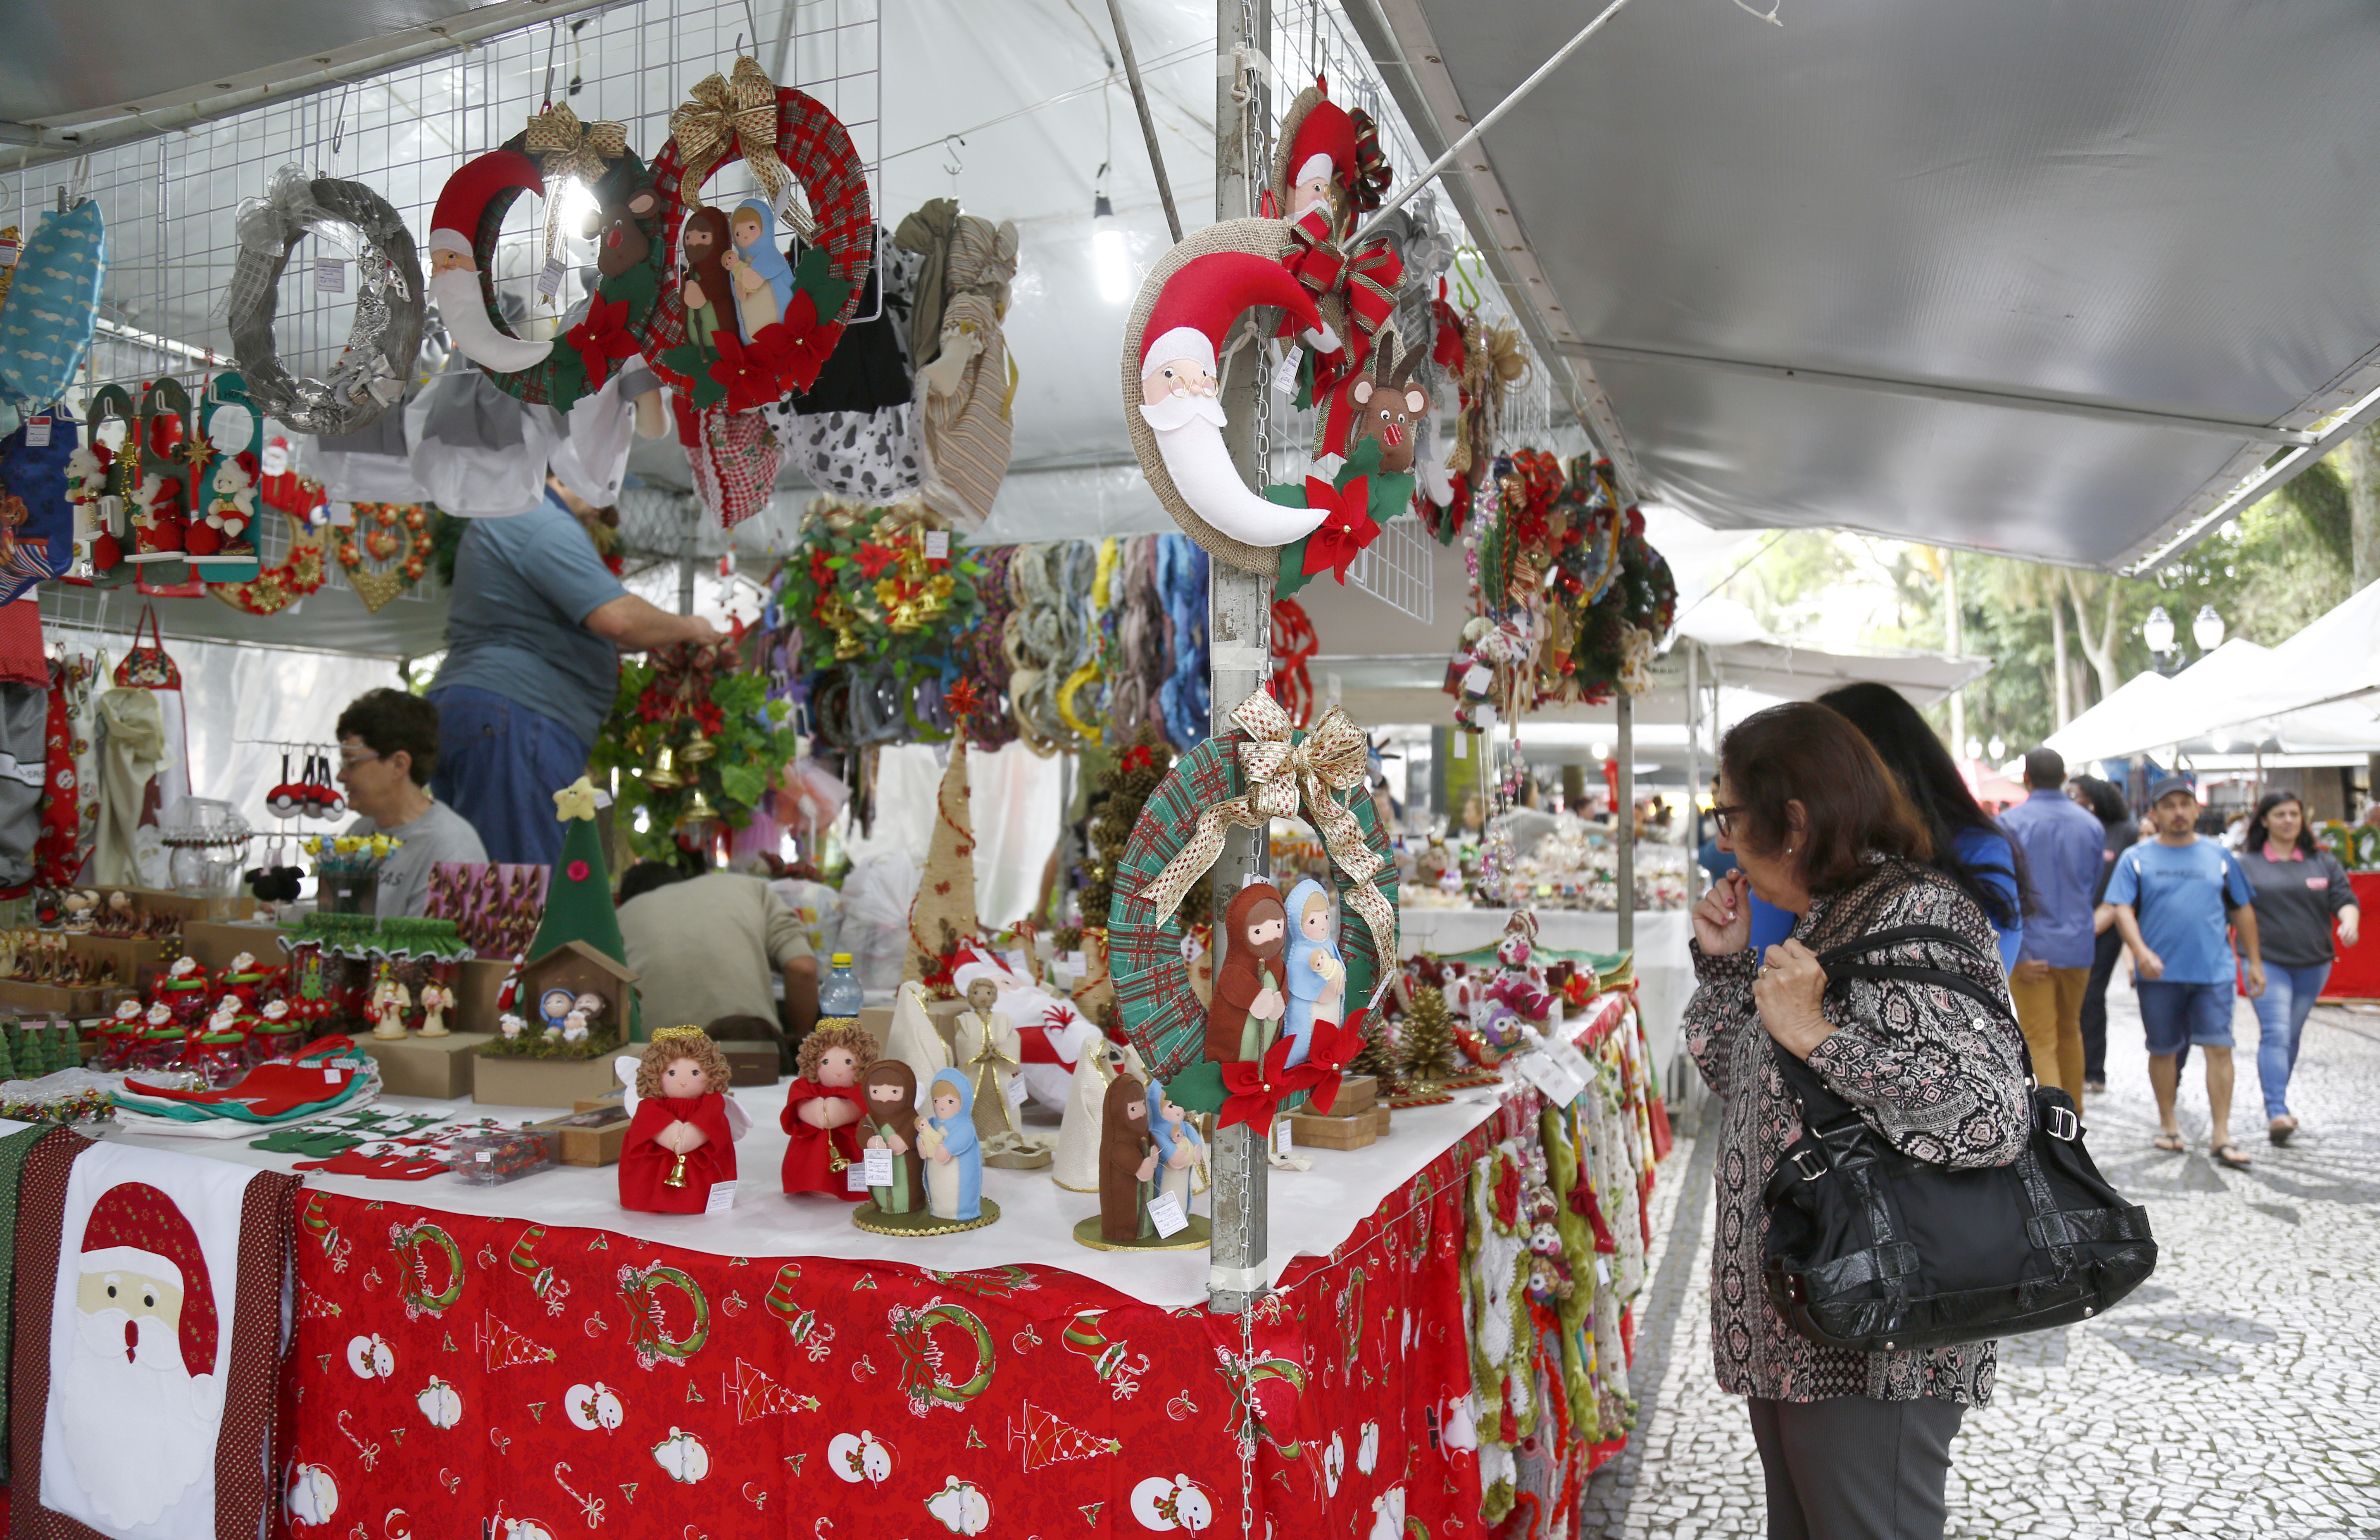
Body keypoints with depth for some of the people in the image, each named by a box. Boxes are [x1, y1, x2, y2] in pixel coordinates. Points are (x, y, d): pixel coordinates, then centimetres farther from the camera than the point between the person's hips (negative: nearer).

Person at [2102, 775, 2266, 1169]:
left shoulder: (2219, 856, 9)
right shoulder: (2136, 858, 2)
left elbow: (2242, 910, 15)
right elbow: (2122, 909, -6)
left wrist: (2255, 962, 13)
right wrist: (2141, 951, -22)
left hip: (2213, 970, 1)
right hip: (2159, 973, -1)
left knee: (2219, 1048, -6)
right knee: (2163, 1050, 10)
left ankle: (2222, 1137, -2)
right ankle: (2168, 1124, 26)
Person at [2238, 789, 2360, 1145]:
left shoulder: (2324, 863, 11)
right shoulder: (2246, 866, 4)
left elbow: (2344, 900, 5)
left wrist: (2349, 922, -17)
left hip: (2313, 963, 3)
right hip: (2267, 962, -3)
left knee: (2292, 1035, 10)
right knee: (2275, 1034, -14)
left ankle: (2278, 1102, 24)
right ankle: (2277, 1112, -20)